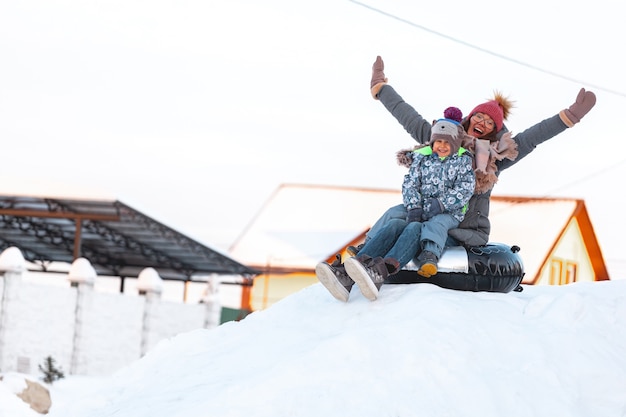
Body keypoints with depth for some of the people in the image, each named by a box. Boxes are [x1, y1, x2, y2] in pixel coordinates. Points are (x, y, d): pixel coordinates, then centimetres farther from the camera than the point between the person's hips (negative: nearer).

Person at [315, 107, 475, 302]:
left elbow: (464, 190, -3)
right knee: (394, 225, -29)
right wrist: (414, 207, -9)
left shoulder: (464, 161, 7)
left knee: (415, 229, -36)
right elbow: (410, 184, 9)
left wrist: (440, 204, -14)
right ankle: (345, 274, -53)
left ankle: (380, 272, -68)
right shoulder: (422, 157, 17)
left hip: (447, 215, -4)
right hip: (419, 213, 4)